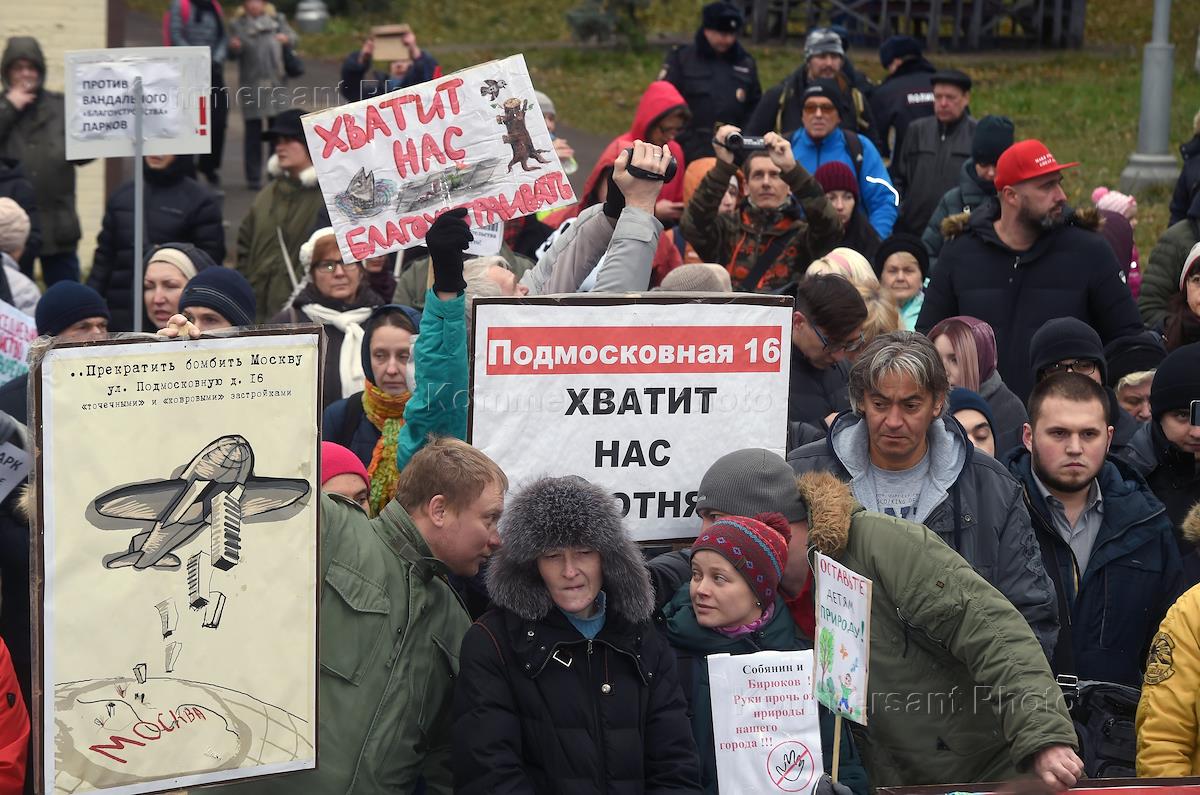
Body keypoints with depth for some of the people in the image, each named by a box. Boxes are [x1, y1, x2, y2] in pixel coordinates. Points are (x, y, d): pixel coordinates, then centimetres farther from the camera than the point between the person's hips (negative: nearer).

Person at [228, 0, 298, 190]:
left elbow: (295, 39, 11)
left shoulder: (277, 19, 11)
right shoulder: (238, 24, 4)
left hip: (276, 83, 2)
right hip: (251, 85, -2)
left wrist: (287, 39, -11)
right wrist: (234, 47, -27)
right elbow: (234, 51, -4)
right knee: (253, 132, 1)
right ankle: (253, 177, 6)